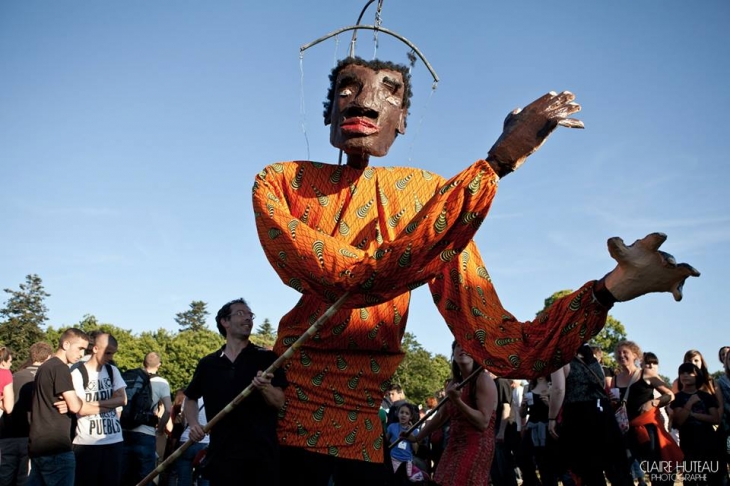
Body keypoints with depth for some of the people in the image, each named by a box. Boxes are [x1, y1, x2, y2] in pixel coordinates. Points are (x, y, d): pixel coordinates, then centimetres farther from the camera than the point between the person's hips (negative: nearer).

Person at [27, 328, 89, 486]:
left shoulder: (45, 366, 16)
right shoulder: (60, 368, -14)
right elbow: (75, 406, -18)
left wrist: (65, 404, 7)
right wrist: (73, 401, 3)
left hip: (38, 444, 10)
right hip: (55, 447, -10)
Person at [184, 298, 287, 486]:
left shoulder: (267, 357, 2)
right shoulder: (208, 363, 9)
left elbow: (280, 402, -3)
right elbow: (190, 398, 22)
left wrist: (264, 388, -23)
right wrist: (193, 424, 4)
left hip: (263, 452, -2)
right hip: (221, 452, 2)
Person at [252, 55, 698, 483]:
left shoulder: (428, 193, -4)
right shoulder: (279, 182, -7)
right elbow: (358, 279, -26)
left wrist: (611, 287, -24)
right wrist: (498, 161, -24)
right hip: (272, 422, 0)